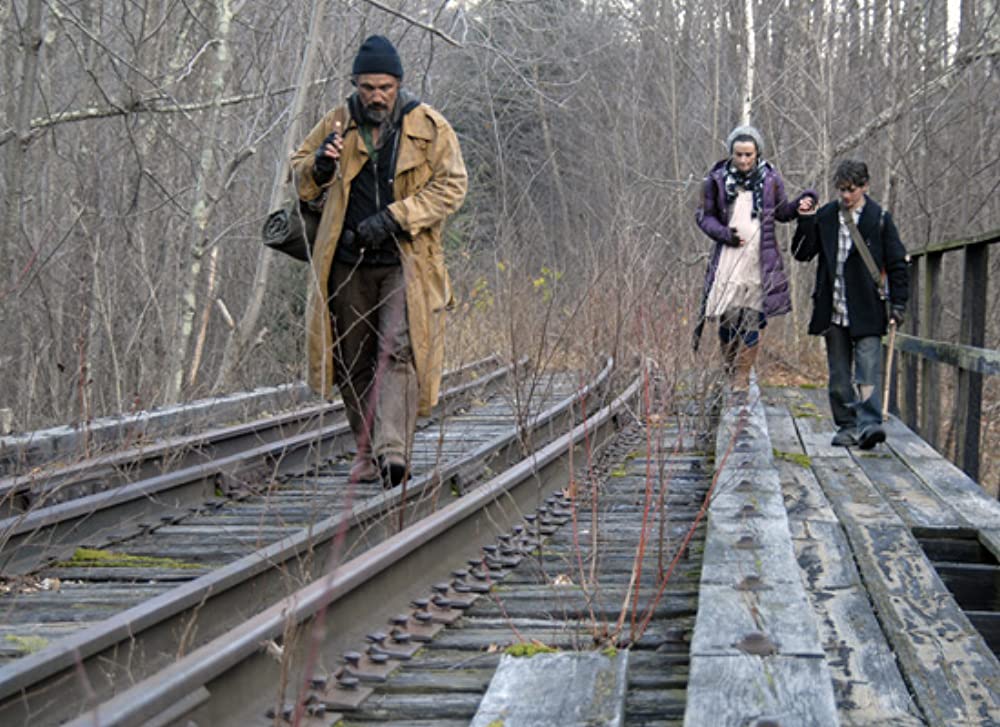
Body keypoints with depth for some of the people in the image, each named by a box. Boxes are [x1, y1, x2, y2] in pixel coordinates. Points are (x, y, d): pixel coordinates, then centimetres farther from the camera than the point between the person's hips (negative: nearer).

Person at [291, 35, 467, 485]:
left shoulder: (429, 127, 0)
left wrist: (393, 218, -15)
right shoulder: (337, 124, 9)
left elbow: (450, 186, -4)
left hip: (405, 263, -3)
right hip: (348, 265, 4)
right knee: (353, 363, 6)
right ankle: (368, 452, 17)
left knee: (398, 351, -18)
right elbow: (299, 175, 17)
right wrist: (320, 165, -9)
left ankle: (393, 449, -24)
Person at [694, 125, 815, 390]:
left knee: (752, 321, 0)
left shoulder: (770, 179, 3)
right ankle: (729, 367, 20)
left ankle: (742, 378, 9)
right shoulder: (717, 180, 0)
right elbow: (704, 216, 7)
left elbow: (781, 213, 15)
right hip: (728, 259, 0)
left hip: (760, 261, 0)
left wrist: (800, 204, -5)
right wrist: (724, 233, -10)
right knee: (728, 317, 0)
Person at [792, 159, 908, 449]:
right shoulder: (824, 217, 7)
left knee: (868, 370, -13)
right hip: (833, 312, 3)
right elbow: (801, 253, 6)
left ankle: (870, 423, -19)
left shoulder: (880, 219, 1)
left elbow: (897, 265, 4)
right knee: (839, 375, 8)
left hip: (866, 313, -3)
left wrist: (898, 305, -3)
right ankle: (847, 427, 16)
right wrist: (805, 222, -8)